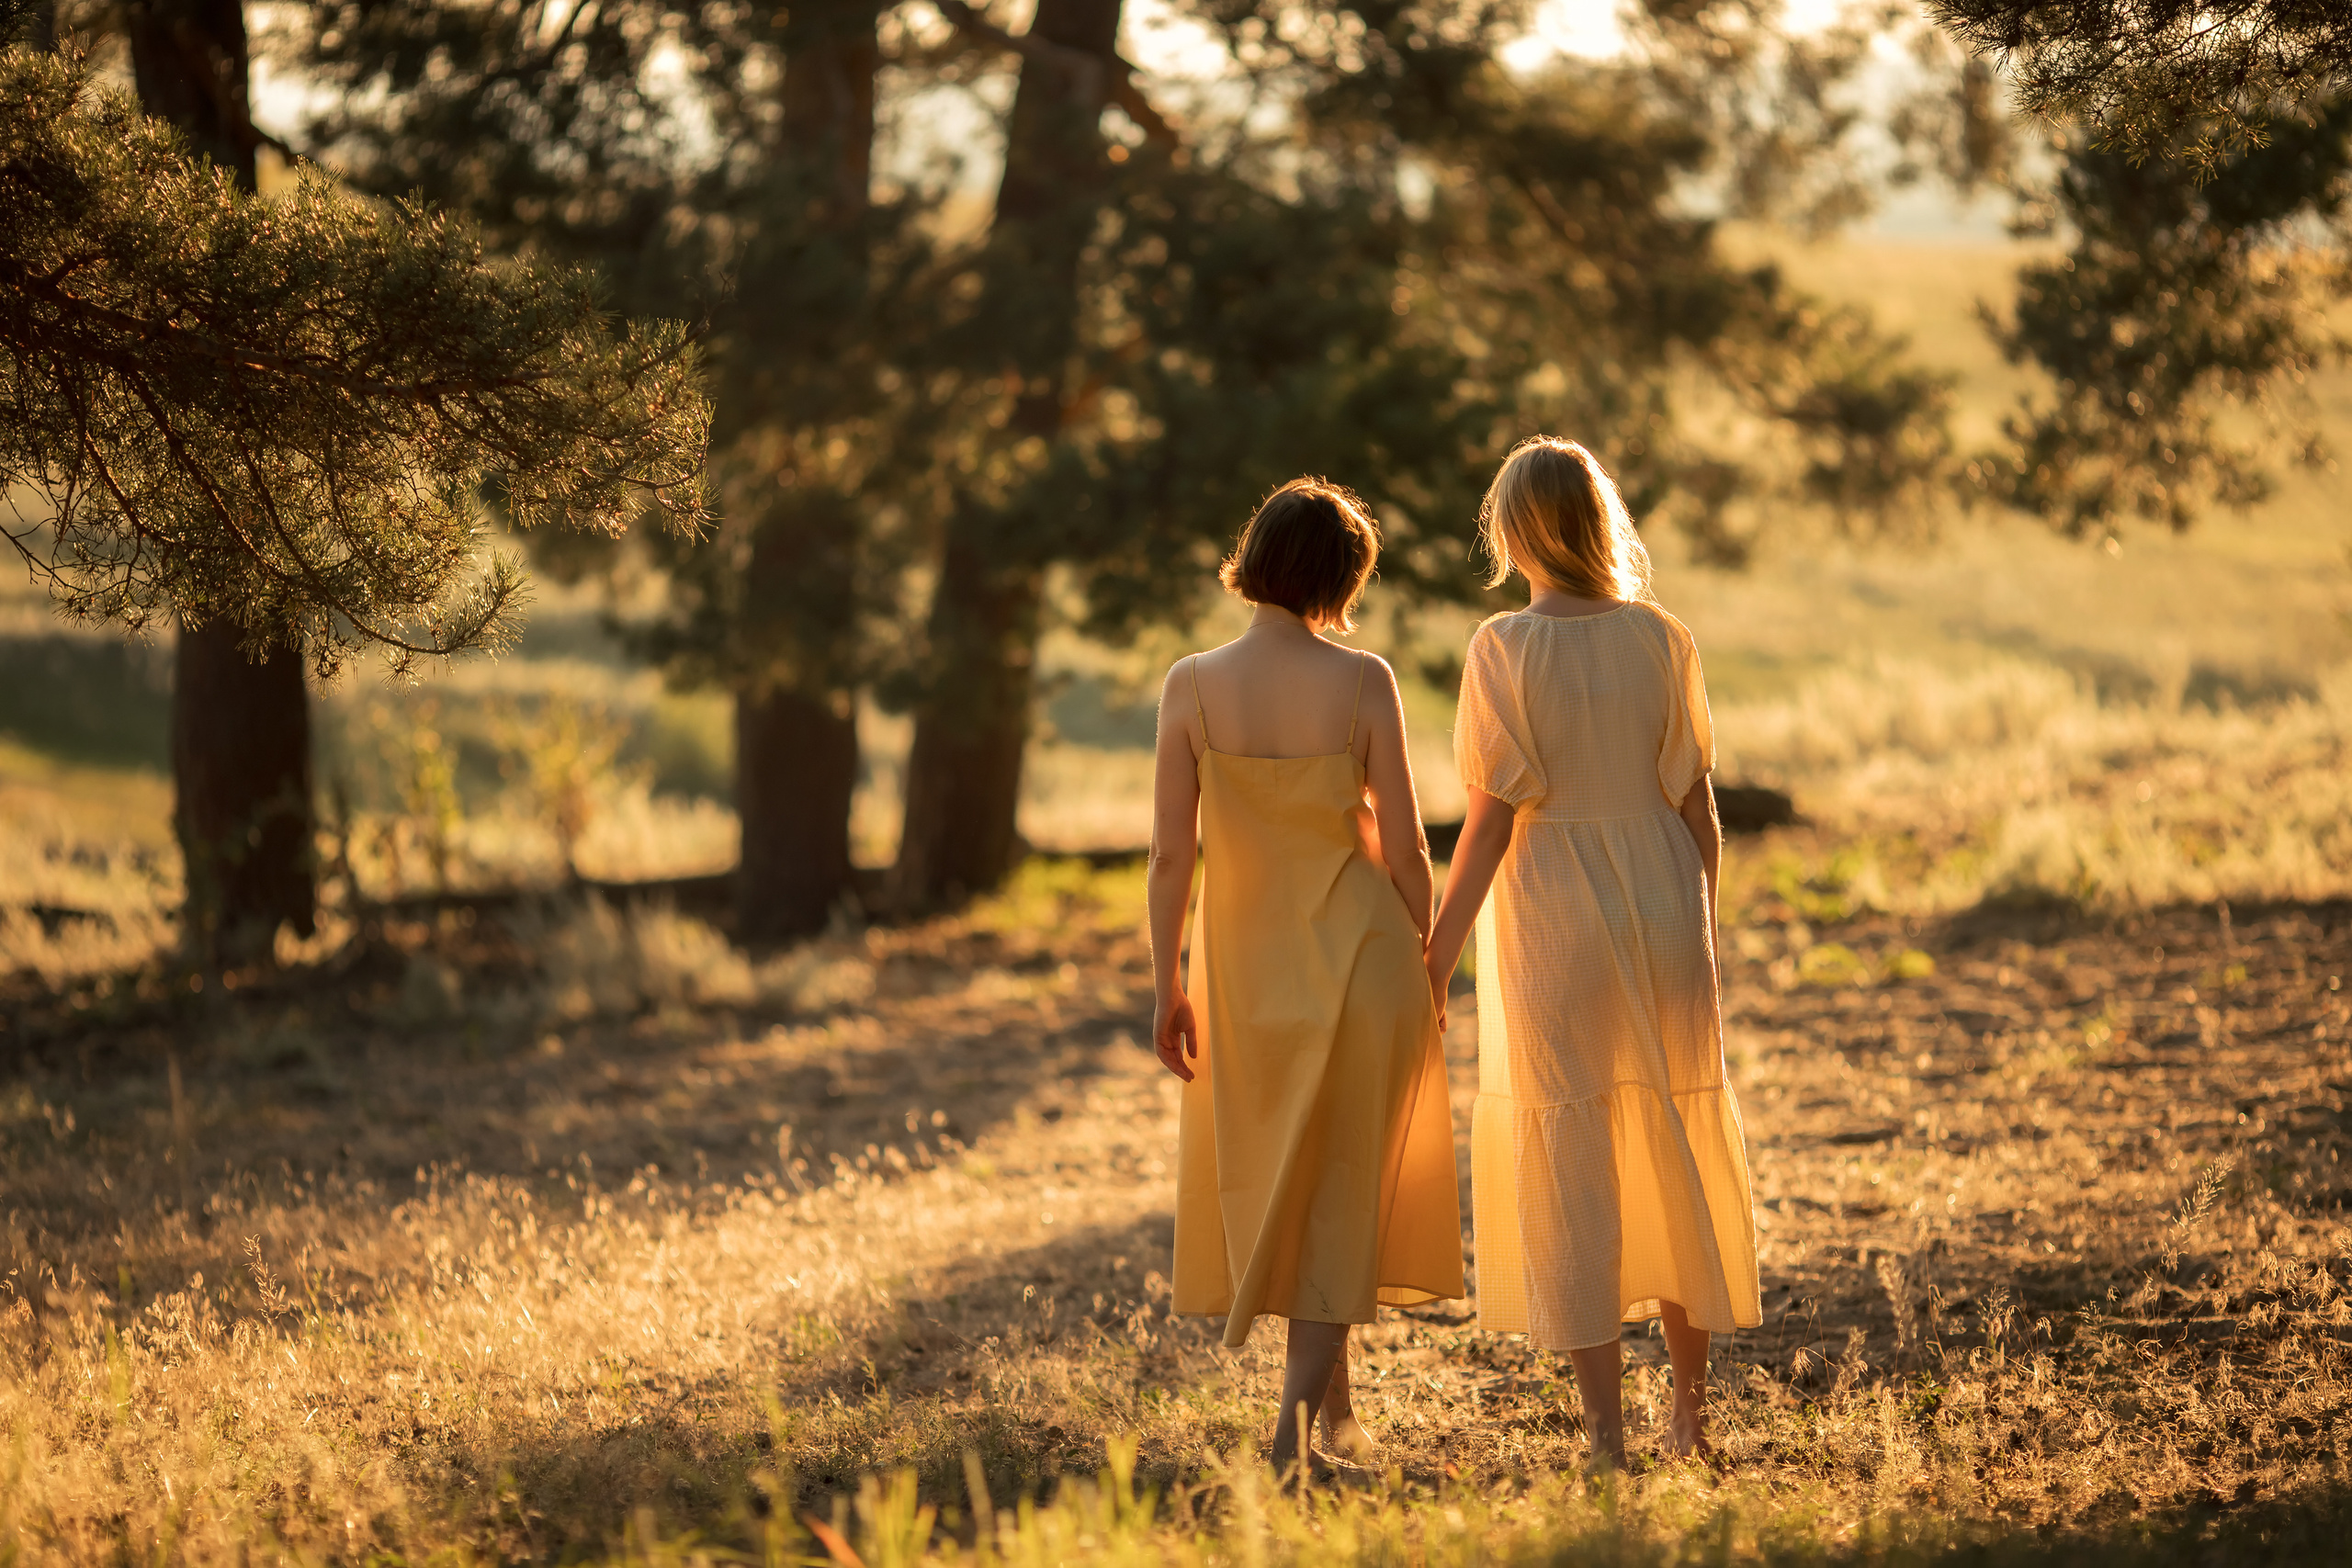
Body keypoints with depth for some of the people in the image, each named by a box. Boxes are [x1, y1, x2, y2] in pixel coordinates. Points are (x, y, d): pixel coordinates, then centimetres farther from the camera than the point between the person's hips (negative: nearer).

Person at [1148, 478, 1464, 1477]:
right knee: (1337, 1184, 7)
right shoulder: (1364, 683, -11)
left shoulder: (1192, 685, -8)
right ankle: (1299, 1415, -4)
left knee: (1269, 1177, 19)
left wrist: (1165, 987, 1)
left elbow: (1171, 853, -8)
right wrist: (1423, 966, 6)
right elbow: (1404, 848, -8)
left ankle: (1332, 1399, 30)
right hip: (1356, 945, -2)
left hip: (1246, 955, 2)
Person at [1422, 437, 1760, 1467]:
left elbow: (1490, 821, -11)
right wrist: (1698, 931, 15)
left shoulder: (1504, 650, -10)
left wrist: (1435, 960, -5)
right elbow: (1698, 804, 3)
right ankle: (1691, 1405, 24)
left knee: (1568, 1170, 3)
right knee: (1675, 1158, 15)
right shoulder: (1660, 638, 0)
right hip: (1663, 911, 4)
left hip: (1553, 919, -3)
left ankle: (1604, 1430, 2)